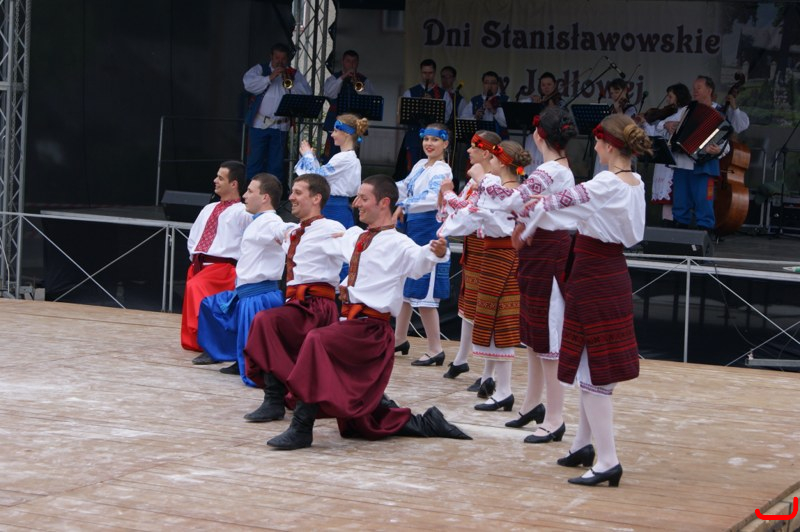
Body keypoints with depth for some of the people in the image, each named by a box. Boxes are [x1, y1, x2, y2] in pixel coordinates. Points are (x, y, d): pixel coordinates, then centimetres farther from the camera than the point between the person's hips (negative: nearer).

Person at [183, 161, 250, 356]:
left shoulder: (242, 212, -3)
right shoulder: (209, 209, 22)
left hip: (222, 267, -9)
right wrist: (195, 256, 17)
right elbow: (193, 236, 31)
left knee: (195, 288, -33)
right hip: (198, 265, 9)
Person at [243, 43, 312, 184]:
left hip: (280, 126, 2)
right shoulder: (260, 70, 6)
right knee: (255, 160, -2)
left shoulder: (294, 74, 12)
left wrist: (290, 83, -14)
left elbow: (307, 93, 0)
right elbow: (248, 84, -12)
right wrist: (270, 78, -17)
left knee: (276, 164, 5)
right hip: (259, 124, -2)